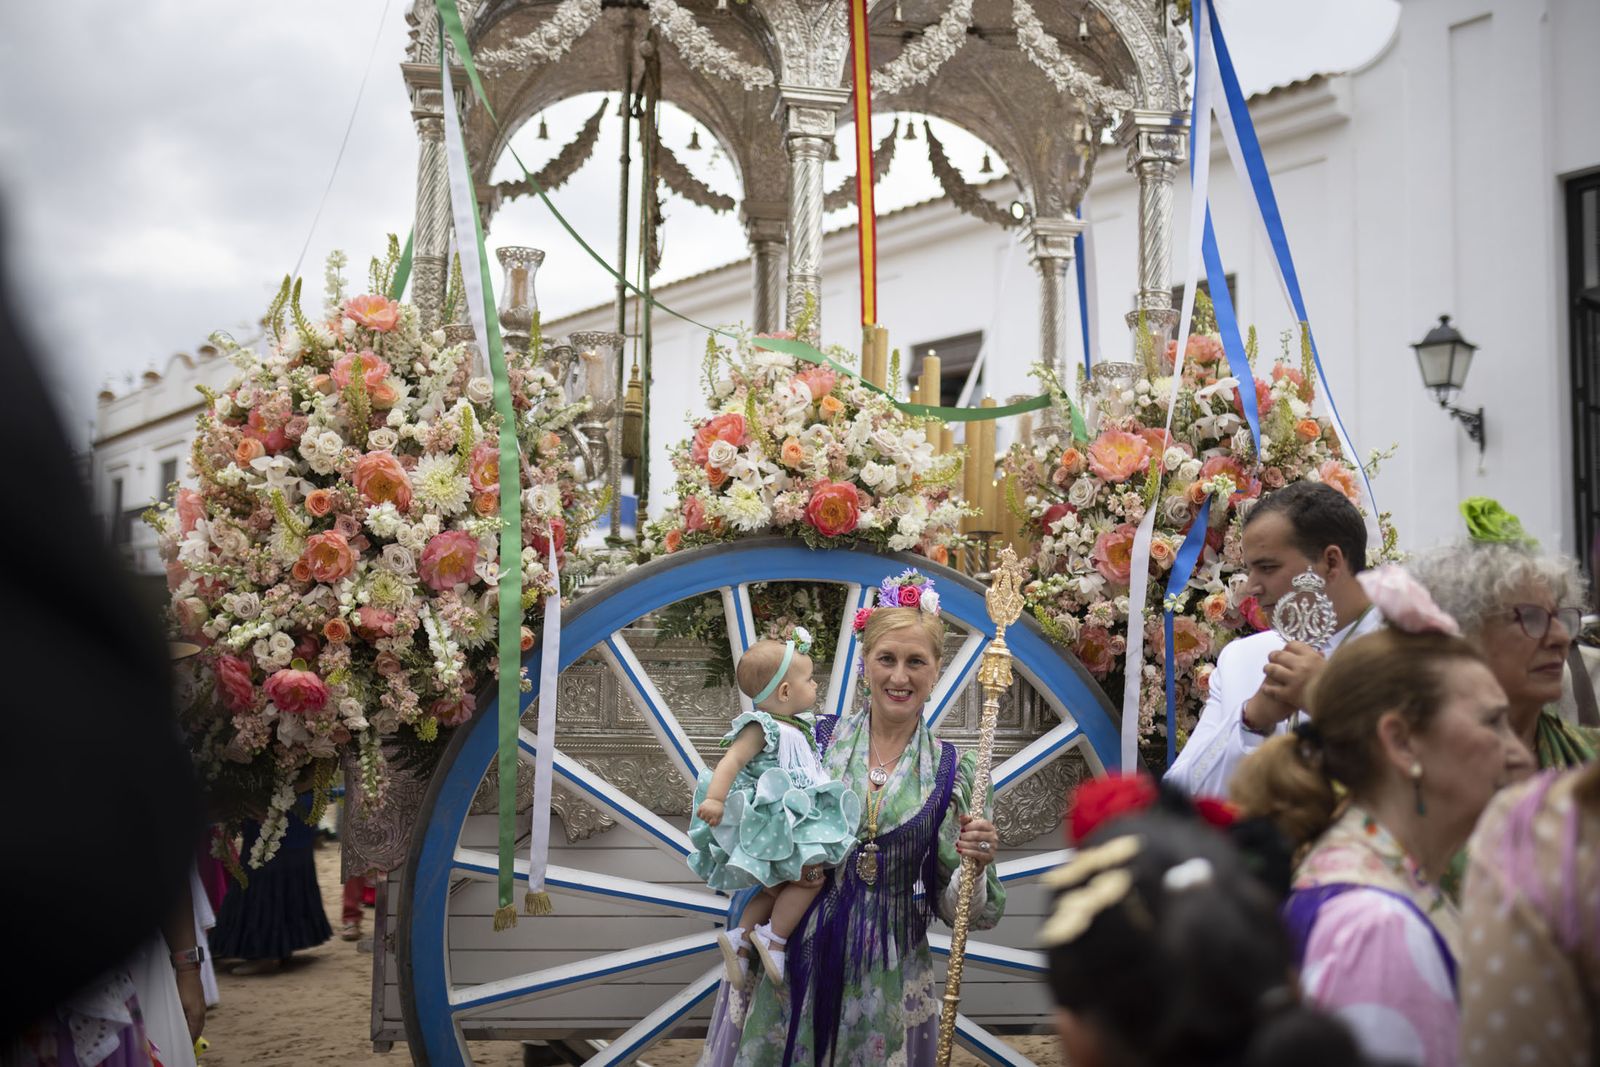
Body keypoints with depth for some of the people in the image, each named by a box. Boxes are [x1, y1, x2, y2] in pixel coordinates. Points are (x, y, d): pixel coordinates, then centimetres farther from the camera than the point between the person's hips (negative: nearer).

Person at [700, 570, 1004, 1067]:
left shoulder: (953, 773, -1)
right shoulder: (814, 740, -1)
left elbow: (958, 910, 1)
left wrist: (975, 864, -18)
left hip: (886, 985, 0)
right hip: (792, 967, 0)